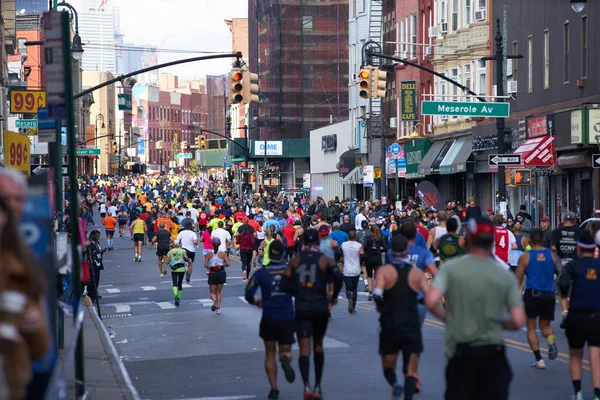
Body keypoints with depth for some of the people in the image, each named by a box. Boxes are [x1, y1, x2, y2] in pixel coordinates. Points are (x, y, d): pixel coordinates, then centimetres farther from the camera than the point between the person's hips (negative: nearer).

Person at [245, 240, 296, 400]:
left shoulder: (261, 273, -4)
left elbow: (248, 295, -5)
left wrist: (256, 302, 15)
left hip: (269, 318, 0)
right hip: (287, 318, 0)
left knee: (270, 354, 15)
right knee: (286, 351, 14)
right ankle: (285, 359, -24)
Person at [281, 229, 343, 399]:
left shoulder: (295, 260, 6)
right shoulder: (325, 260, 0)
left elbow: (285, 285, 3)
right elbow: (338, 277, -18)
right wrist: (334, 296, -2)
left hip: (301, 309, 0)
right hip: (321, 308, 0)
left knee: (304, 349, -4)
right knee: (318, 346, 19)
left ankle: (307, 385, -25)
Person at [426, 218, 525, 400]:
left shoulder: (451, 268, -5)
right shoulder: (506, 276, -2)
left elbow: (431, 301, -16)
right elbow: (518, 322, -7)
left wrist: (445, 316, 5)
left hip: (461, 352, 0)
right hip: (493, 352, 0)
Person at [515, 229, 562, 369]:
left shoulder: (524, 257, -1)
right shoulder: (552, 255, 4)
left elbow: (518, 280, -1)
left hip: (531, 294, -2)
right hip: (549, 294, 2)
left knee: (531, 327, 11)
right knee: (545, 326, 19)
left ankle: (539, 359, 2)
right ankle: (551, 338, -16)